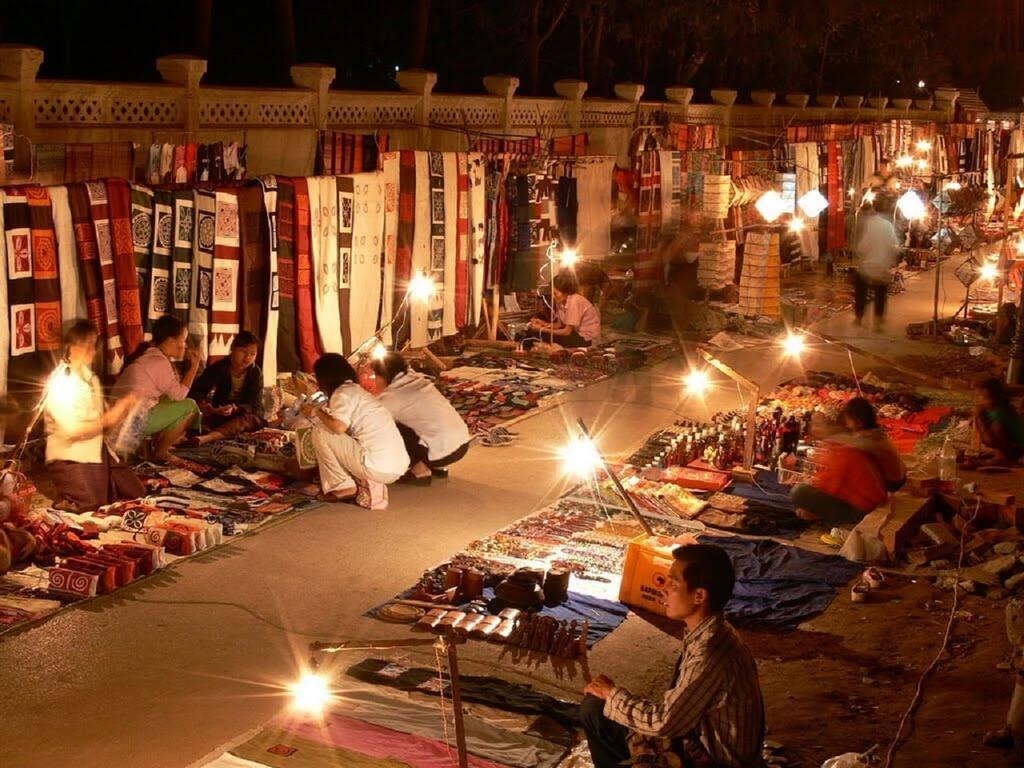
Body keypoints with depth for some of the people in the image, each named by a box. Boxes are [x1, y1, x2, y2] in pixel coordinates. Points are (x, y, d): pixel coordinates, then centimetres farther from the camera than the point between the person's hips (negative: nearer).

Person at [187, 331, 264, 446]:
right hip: (219, 413, 2)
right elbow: (196, 391, -14)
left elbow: (255, 406, -18)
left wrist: (234, 409, -38)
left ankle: (208, 437, -56)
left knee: (250, 419, -36)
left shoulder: (256, 373, -9)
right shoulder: (218, 368, -6)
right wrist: (201, 404, -38)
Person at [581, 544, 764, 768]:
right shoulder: (705, 634, -1)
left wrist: (612, 694, -8)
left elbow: (663, 722, -24)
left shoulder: (710, 655, -30)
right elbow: (675, 704, 6)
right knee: (593, 709, 9)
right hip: (697, 737, 9)